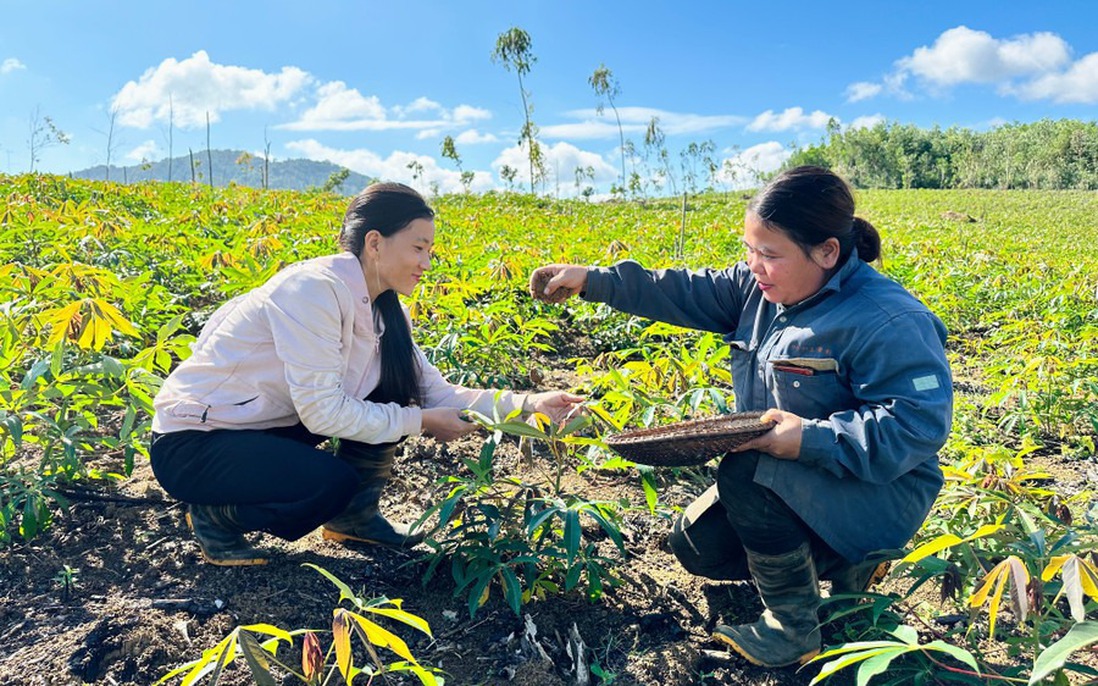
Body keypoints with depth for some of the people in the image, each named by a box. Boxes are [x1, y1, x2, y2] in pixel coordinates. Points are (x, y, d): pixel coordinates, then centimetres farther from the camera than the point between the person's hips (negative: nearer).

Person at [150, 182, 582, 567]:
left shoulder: (379, 308, -2)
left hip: (269, 425, 8)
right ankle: (214, 513, 0)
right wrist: (420, 421, -20)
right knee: (333, 484, -29)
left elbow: (435, 392, -3)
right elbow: (322, 410, -27)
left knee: (389, 389, -5)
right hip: (192, 441, -8)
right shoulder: (314, 288, -27)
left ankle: (355, 517, 11)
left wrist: (526, 403, -12)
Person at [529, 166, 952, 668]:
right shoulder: (761, 287, -3)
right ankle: (843, 561, 18)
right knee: (695, 546, 8)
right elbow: (685, 293, -4)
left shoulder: (889, 323, -25)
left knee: (743, 474, -33)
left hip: (881, 491, -8)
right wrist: (593, 281, -10)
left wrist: (812, 439, -37)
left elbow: (918, 424, -29)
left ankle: (793, 631, -10)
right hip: (785, 476, 9)